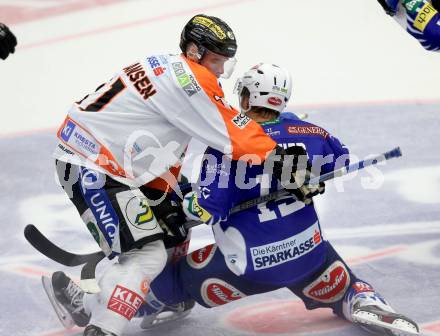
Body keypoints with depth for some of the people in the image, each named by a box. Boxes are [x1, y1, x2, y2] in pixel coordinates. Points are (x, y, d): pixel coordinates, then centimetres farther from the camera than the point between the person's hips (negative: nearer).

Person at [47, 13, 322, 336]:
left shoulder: (168, 70, 15)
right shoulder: (187, 77, -16)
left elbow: (156, 147, 19)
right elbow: (236, 136, -19)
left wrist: (164, 200, 14)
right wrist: (291, 169, -18)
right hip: (90, 166, -11)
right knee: (147, 255, -16)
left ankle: (79, 297, 22)